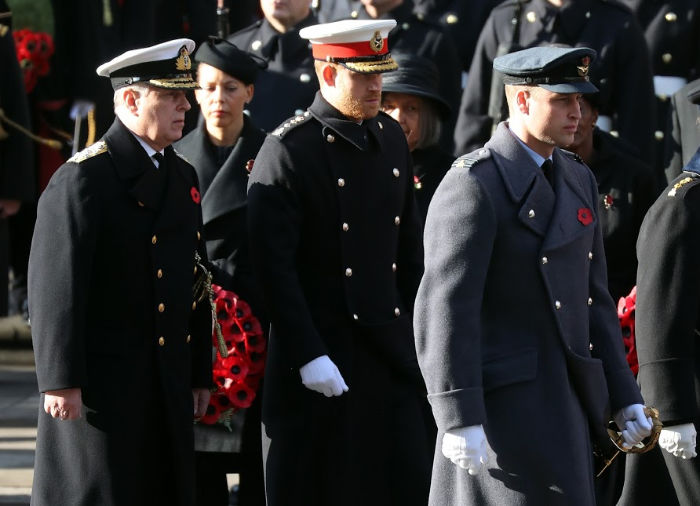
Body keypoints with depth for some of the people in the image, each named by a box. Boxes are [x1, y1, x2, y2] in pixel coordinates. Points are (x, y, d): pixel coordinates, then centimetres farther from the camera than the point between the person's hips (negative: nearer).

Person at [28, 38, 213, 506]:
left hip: (170, 387, 8)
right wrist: (60, 381, -18)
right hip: (100, 385, -8)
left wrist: (201, 375, 17)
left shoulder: (184, 178, 15)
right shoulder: (83, 179, -11)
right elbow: (55, 287, -15)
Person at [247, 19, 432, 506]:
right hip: (323, 351, -6)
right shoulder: (287, 151, -12)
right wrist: (308, 356, -19)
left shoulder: (391, 137, 9)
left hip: (392, 346, 6)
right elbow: (274, 265, -15)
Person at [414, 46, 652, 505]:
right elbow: (445, 309, -17)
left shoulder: (579, 180, 14)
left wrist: (624, 397, 14)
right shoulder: (473, 185, -12)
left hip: (567, 399, 8)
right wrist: (459, 420, -22)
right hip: (504, 400, -8)